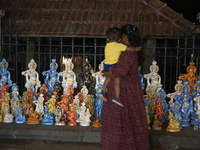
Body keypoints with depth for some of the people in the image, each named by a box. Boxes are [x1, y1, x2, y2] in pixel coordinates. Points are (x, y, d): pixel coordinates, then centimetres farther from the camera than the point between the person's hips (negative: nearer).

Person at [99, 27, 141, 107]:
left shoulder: (107, 45, 9)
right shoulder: (119, 46, -11)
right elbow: (129, 49, -11)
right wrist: (136, 49, 7)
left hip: (106, 65, 7)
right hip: (113, 66, -7)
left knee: (108, 78, 28)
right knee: (117, 81, -1)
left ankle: (103, 91, 27)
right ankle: (117, 97, -3)